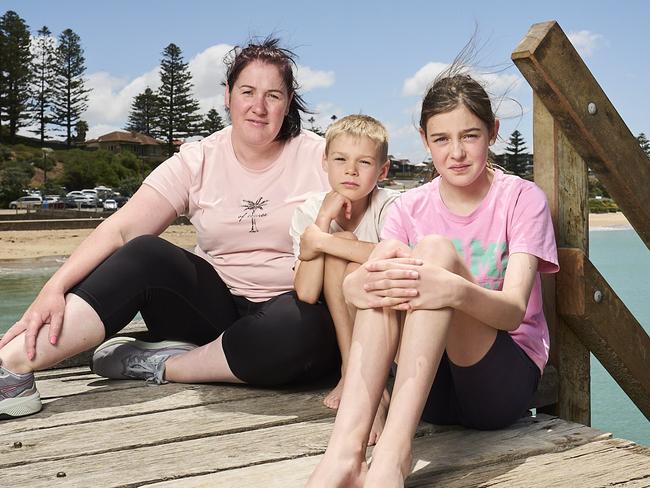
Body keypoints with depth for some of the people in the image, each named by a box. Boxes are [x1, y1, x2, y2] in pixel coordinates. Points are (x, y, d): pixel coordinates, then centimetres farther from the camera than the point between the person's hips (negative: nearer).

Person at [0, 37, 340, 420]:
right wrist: (54, 288, -24)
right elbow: (120, 229, -11)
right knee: (144, 255, -24)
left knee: (309, 325, -36)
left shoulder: (320, 158, -3)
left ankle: (164, 366, -18)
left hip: (292, 311, -1)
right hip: (217, 307, 2)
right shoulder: (199, 161, -1)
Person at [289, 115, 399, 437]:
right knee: (342, 242, -24)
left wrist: (321, 240, -34)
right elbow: (306, 294, -22)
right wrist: (323, 219, -26)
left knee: (355, 269, -30)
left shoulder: (389, 205, -16)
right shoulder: (309, 212, -9)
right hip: (334, 324, 2)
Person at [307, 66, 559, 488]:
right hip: (429, 380, 3)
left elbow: (514, 311, -19)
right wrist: (363, 284, -39)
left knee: (436, 248, -26)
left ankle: (393, 452, -39)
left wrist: (455, 291, -42)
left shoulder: (522, 198, -3)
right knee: (384, 283, -25)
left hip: (506, 381, -3)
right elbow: (352, 284, -13)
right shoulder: (410, 208, 6)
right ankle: (346, 450, -37)